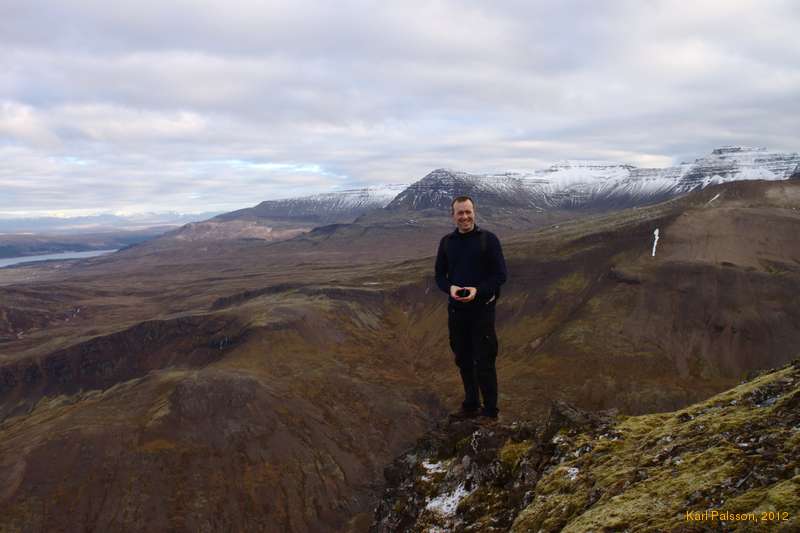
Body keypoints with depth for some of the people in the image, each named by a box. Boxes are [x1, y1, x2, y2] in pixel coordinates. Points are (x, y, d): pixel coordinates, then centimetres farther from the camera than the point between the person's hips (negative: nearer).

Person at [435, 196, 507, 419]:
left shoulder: (488, 239, -5)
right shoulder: (446, 242, 6)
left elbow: (500, 275, -6)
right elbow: (440, 275, 10)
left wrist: (478, 290, -20)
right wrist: (450, 288, -12)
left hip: (482, 308, -4)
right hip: (456, 309, 4)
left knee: (484, 362, -2)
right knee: (463, 361, 14)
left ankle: (490, 410, 12)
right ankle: (470, 406, 28)